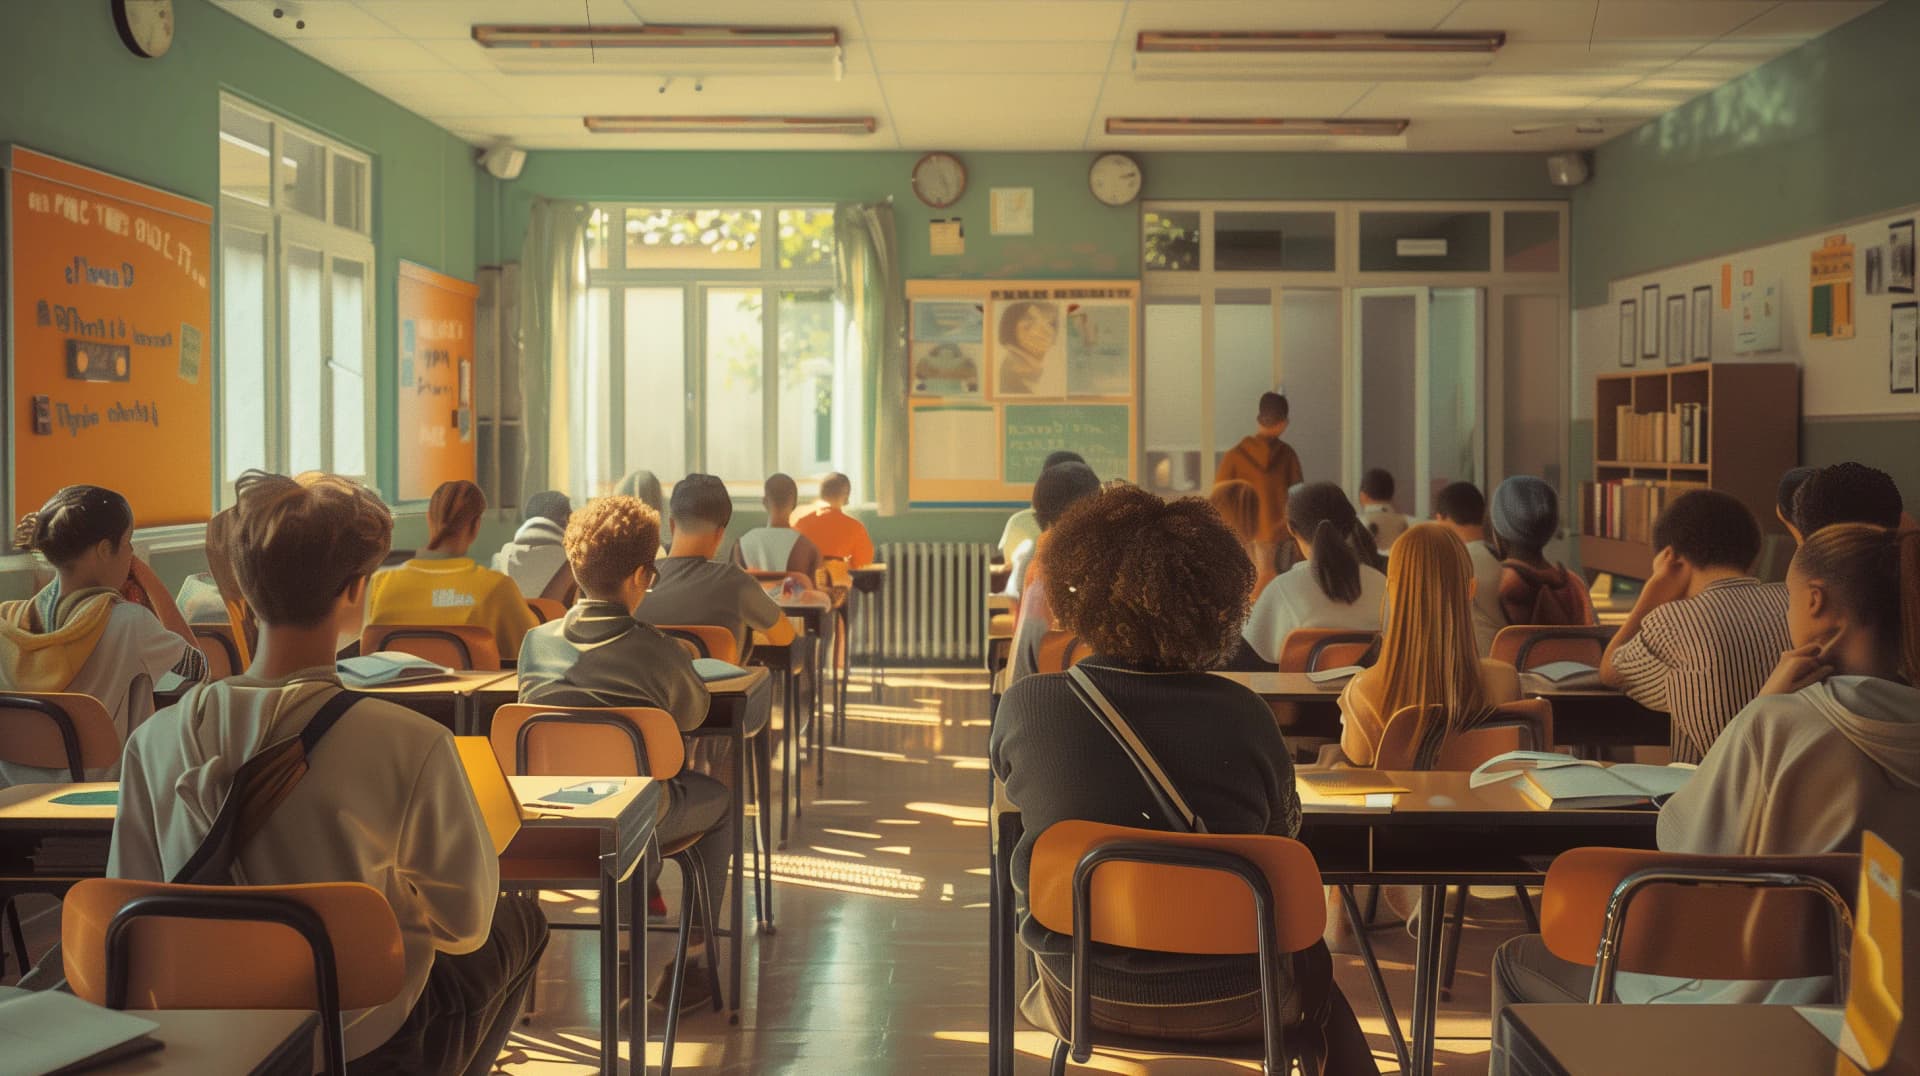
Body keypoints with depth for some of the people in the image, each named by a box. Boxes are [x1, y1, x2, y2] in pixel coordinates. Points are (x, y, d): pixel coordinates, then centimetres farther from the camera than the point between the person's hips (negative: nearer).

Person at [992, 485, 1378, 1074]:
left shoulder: (1024, 707, -15)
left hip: (1082, 998, 2)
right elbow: (1284, 831, -1)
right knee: (1310, 958, 32)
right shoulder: (1244, 716, -18)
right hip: (1231, 1008, -2)